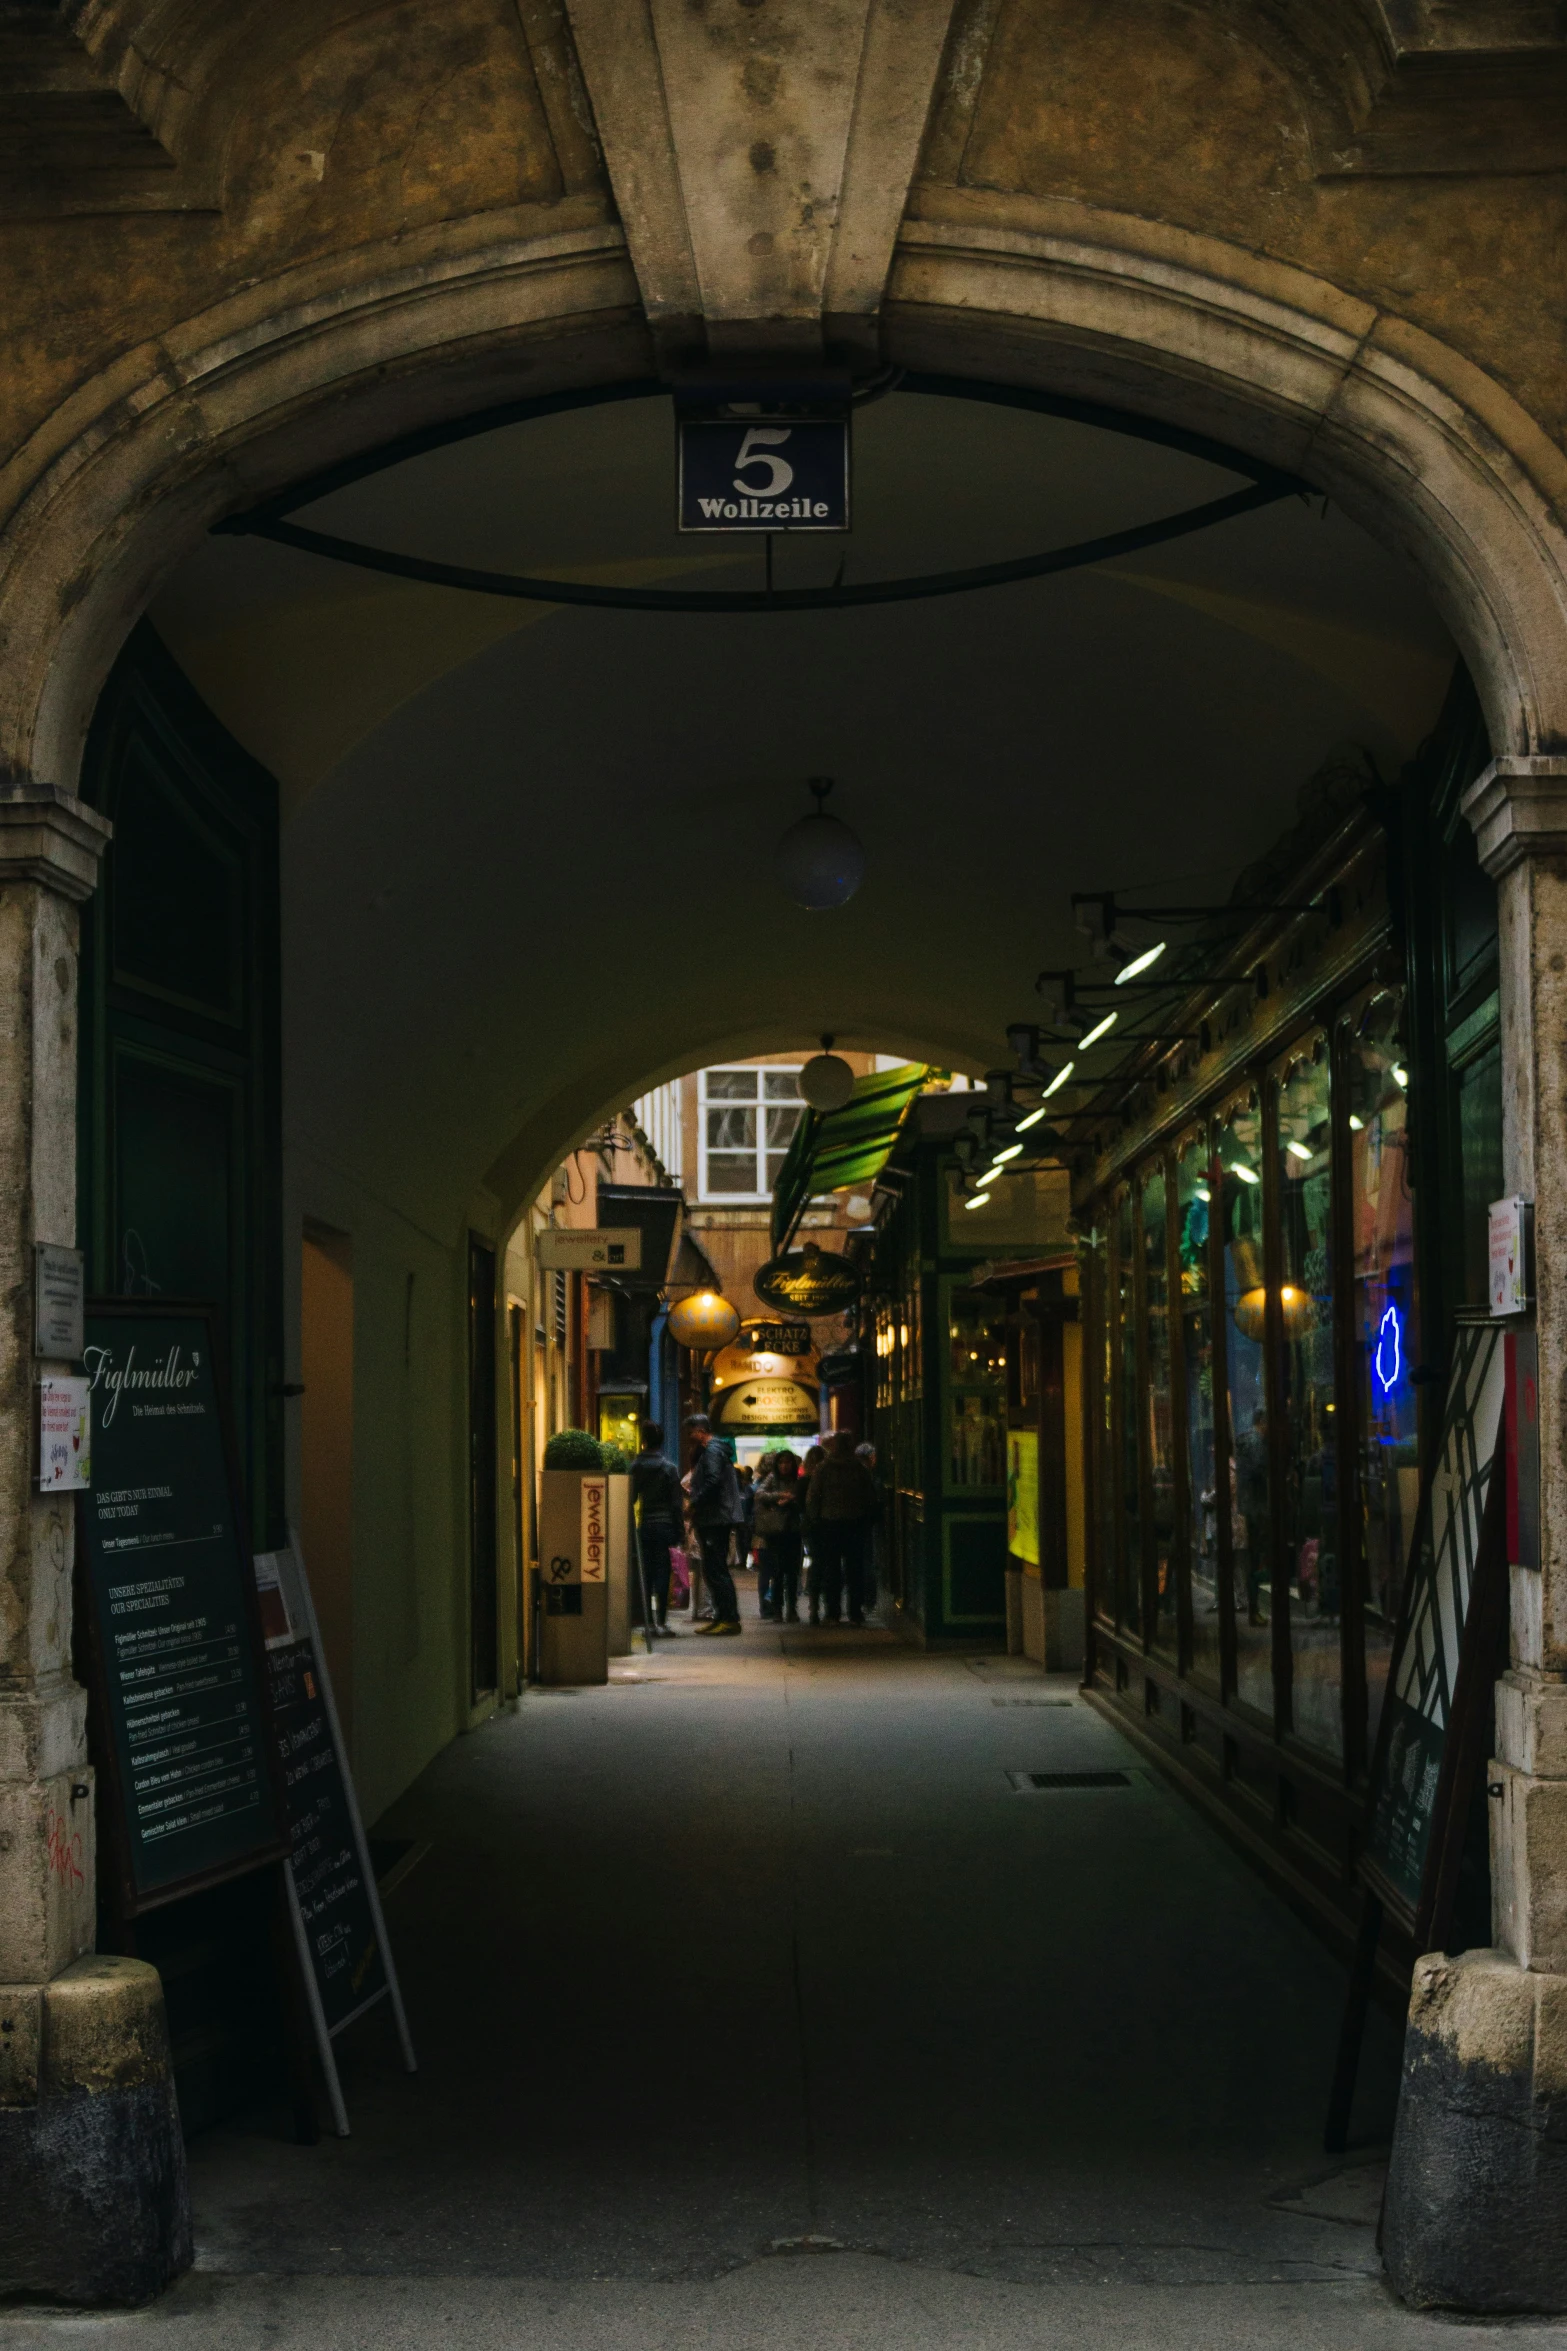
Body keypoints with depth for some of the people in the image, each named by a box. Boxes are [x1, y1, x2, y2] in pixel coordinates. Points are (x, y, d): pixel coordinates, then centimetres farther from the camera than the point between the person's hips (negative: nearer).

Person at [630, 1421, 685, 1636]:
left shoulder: (634, 1467, 0)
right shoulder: (669, 1468, -4)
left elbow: (630, 1498, 3)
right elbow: (677, 1502, -6)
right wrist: (679, 1530, -1)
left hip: (643, 1527, 2)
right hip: (664, 1525, -2)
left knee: (646, 1572, 9)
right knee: (662, 1572, 0)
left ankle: (648, 1620, 10)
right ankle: (661, 1620, -5)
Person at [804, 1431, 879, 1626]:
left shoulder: (822, 1468, -6)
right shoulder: (860, 1468, -1)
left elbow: (812, 1498, -5)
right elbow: (871, 1497, 3)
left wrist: (812, 1520, 5)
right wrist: (867, 1518, 12)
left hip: (829, 1523, -1)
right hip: (855, 1523, 1)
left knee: (831, 1568, 4)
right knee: (855, 1568, 5)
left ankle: (833, 1613, 2)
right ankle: (855, 1613, 3)